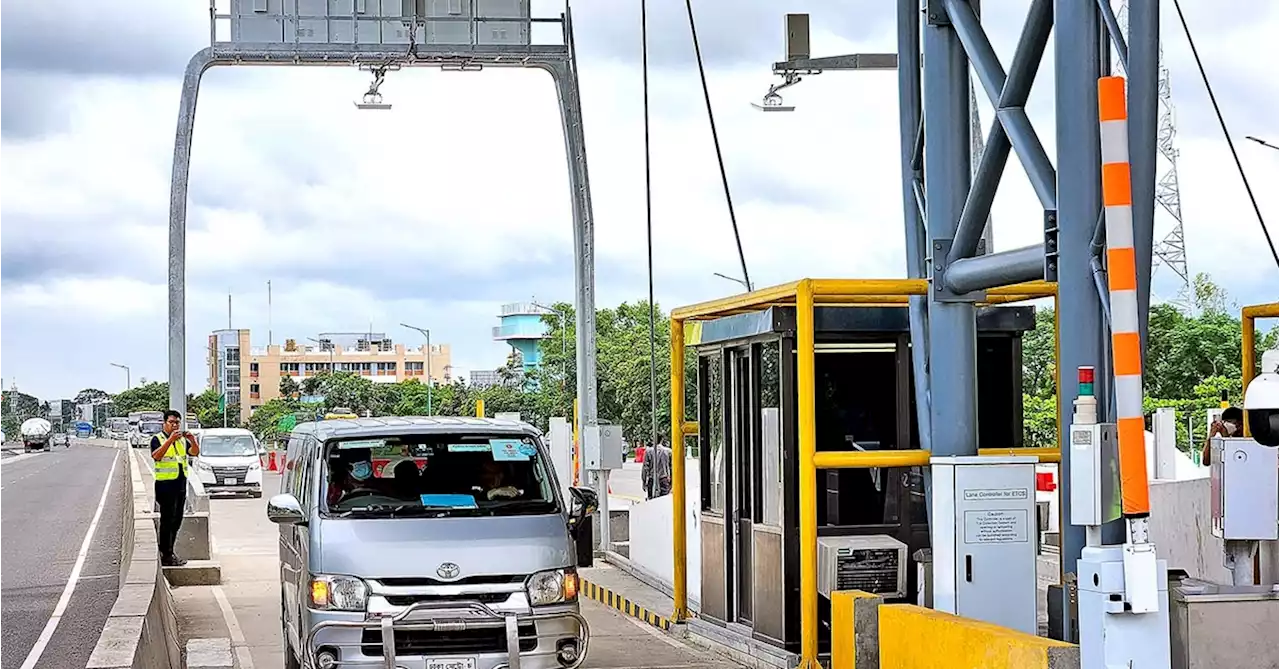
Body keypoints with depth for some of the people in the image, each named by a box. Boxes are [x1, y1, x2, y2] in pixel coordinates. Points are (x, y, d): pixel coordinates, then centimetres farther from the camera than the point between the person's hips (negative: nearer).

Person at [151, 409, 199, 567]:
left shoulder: (182, 440, 15)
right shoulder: (157, 439, -6)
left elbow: (194, 453, 4)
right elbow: (156, 456, -24)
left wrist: (193, 440, -16)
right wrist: (171, 439, -33)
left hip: (181, 484, 7)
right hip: (165, 485, -7)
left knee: (176, 521, 11)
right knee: (167, 521, -7)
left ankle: (168, 552, 20)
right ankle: (166, 556, -5)